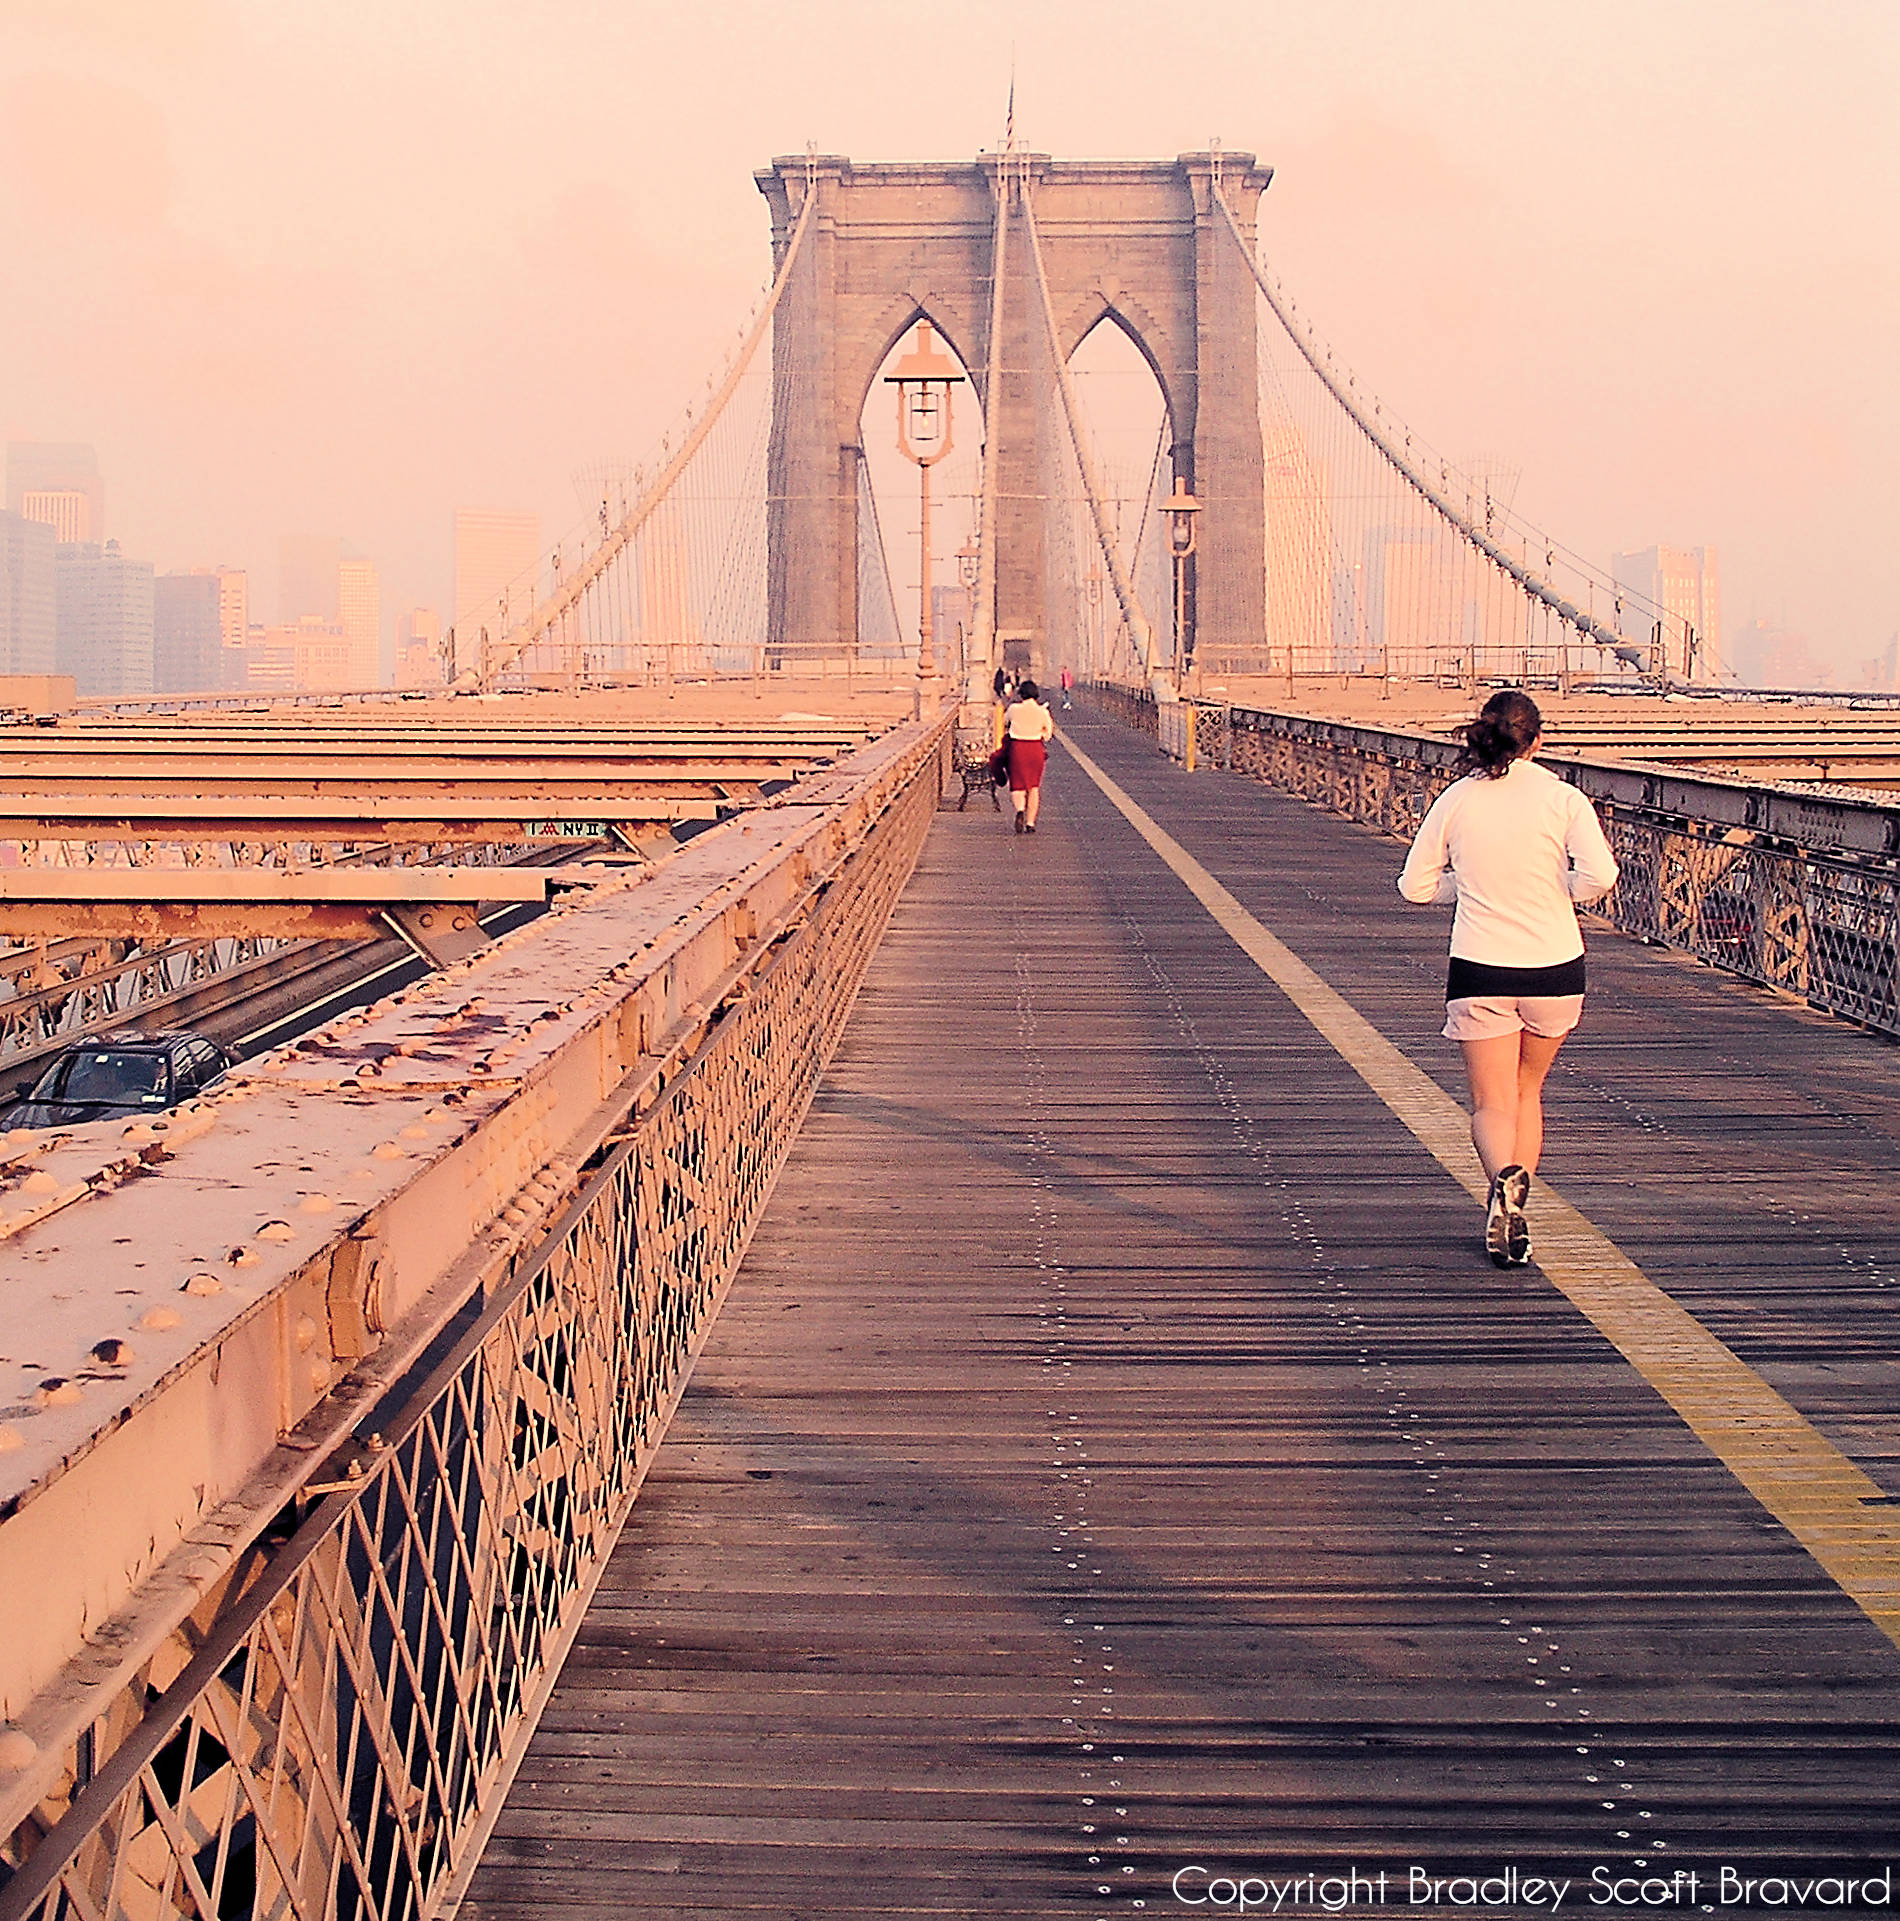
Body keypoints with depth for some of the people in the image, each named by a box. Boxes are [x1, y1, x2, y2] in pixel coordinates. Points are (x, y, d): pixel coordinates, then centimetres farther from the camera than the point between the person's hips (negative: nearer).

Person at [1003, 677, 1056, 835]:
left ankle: (1020, 808, -25)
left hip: (1017, 747, -1)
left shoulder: (1014, 708, -7)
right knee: (1033, 786, 12)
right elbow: (1048, 734, 3)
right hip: (1036, 749, 1)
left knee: (1017, 785, 7)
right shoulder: (1043, 711, -4)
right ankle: (1030, 823, 10)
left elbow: (1005, 722, 13)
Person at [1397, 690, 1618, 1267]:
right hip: (1555, 967, 1)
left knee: (1492, 1103, 3)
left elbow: (1416, 885, 6)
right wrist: (1556, 889, 3)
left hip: (1479, 969, -1)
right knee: (1528, 1091, 21)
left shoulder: (1455, 801, -1)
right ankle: (1514, 1212, 18)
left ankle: (1505, 1177, -28)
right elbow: (1599, 875, -17)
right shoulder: (1563, 798, -5)